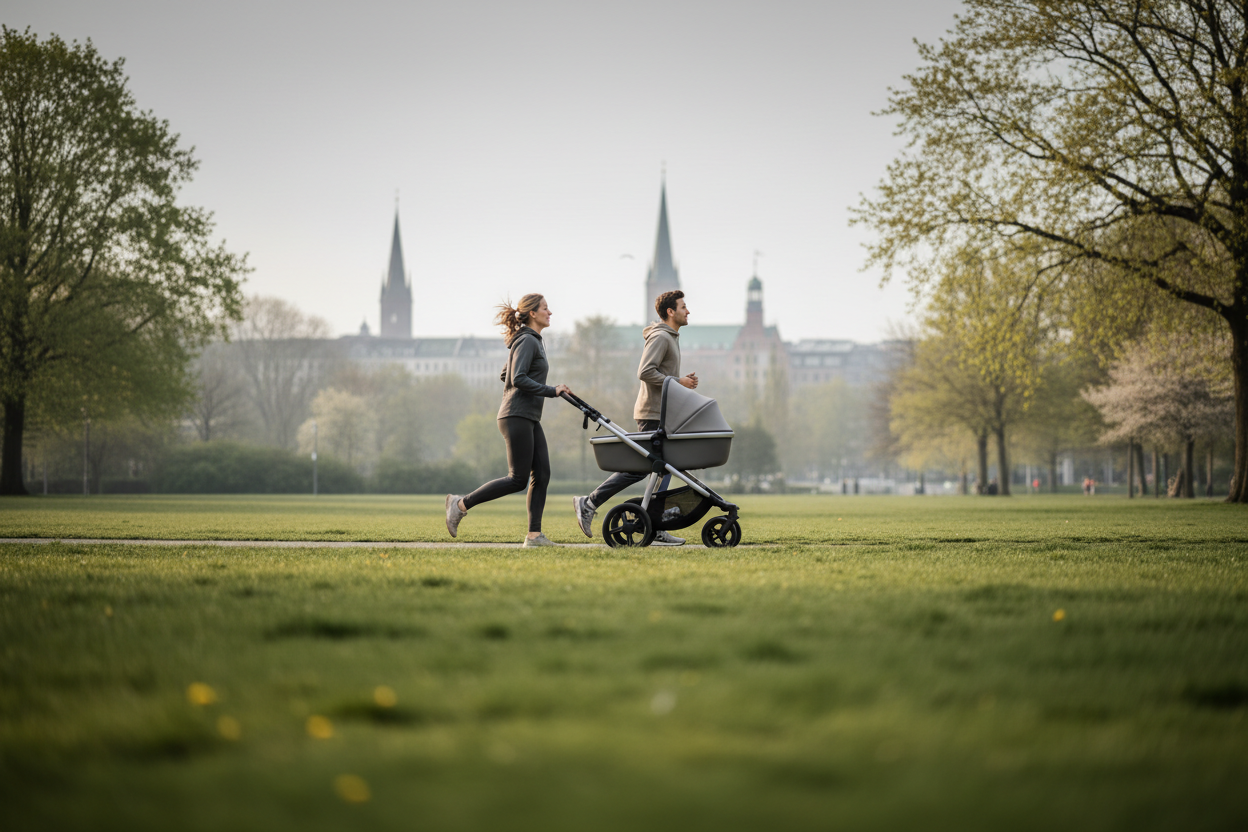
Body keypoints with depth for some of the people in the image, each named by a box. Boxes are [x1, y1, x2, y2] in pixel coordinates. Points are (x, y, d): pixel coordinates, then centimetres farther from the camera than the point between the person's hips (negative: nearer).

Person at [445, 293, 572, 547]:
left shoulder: (534, 341, 20)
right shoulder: (527, 341, -10)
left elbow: (507, 375, 26)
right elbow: (518, 379, -20)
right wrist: (551, 391, -17)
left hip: (530, 420, 10)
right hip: (517, 417, -10)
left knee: (541, 474, 1)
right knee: (518, 480, -9)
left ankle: (534, 535, -2)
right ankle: (461, 504, -3)